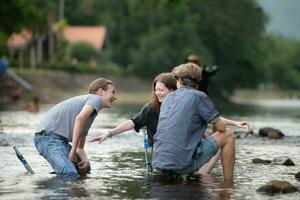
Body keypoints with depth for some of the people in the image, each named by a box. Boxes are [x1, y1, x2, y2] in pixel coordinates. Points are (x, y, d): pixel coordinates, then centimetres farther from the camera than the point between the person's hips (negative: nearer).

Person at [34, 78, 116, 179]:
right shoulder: (96, 99, 0)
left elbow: (80, 148, 24)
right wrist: (73, 150, -19)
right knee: (71, 175, -26)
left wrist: (86, 160, 1)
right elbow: (80, 118, -22)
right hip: (49, 135, -10)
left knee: (84, 169, 16)